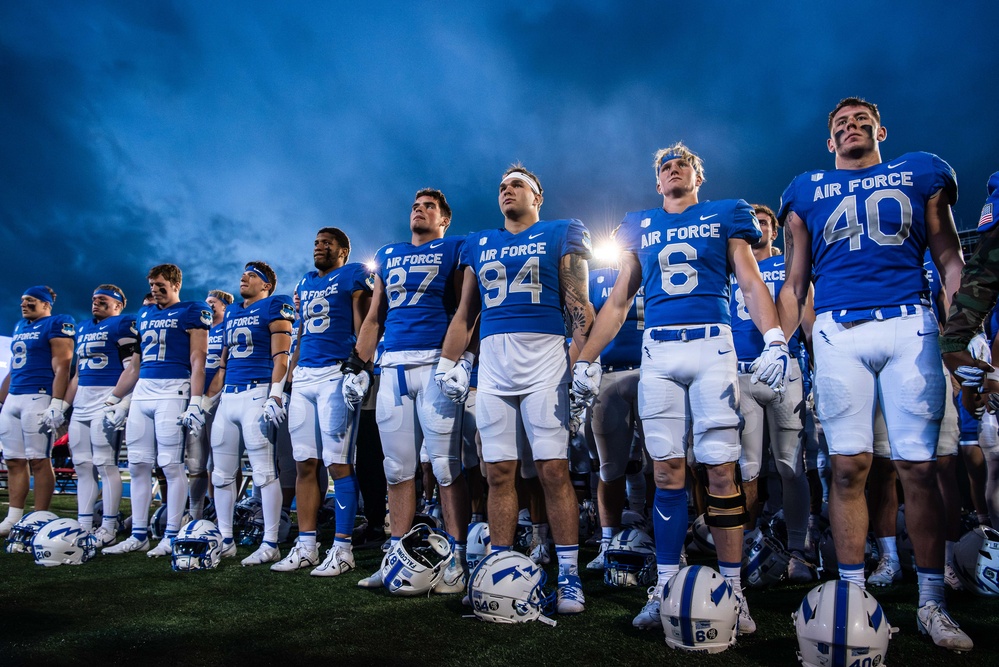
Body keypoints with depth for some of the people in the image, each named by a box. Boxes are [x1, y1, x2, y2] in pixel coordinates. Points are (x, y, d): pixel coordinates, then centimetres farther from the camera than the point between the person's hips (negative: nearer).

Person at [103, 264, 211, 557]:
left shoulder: (192, 312, 1)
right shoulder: (144, 316, 21)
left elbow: (197, 361, -7)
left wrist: (195, 402, -15)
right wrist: (113, 399, 20)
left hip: (173, 390, -7)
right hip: (142, 392, 7)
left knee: (171, 465, -6)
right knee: (138, 465, 7)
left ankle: (171, 537, 2)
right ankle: (138, 535, 16)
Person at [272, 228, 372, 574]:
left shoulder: (354, 276, 2)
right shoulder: (305, 283, 23)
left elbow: (362, 327, -6)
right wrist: (291, 374, 15)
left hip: (336, 374, -7)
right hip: (304, 376, 7)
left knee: (338, 463, -7)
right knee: (304, 464, 7)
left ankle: (342, 548, 1)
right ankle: (305, 546, 14)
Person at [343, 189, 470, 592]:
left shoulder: (454, 250, 8)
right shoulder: (388, 256, 23)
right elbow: (374, 318, 23)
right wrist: (356, 366, 16)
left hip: (436, 363, -5)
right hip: (393, 366, 5)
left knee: (446, 466, -5)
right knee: (398, 468, 8)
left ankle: (456, 562, 3)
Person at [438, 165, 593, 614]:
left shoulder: (561, 235, 10)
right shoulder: (479, 244, 21)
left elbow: (578, 304, 2)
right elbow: (464, 314, 22)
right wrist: (448, 363, 14)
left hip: (544, 358, -4)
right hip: (492, 362, 4)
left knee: (553, 470, -6)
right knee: (499, 472, 5)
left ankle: (569, 576, 3)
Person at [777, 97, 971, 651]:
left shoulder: (921, 172, 18)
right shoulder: (807, 191, 18)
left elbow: (949, 259, 14)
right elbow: (794, 282, 17)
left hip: (909, 325, 0)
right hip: (837, 332, 0)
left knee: (918, 466, -2)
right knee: (849, 465, -2)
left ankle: (931, 603, 10)